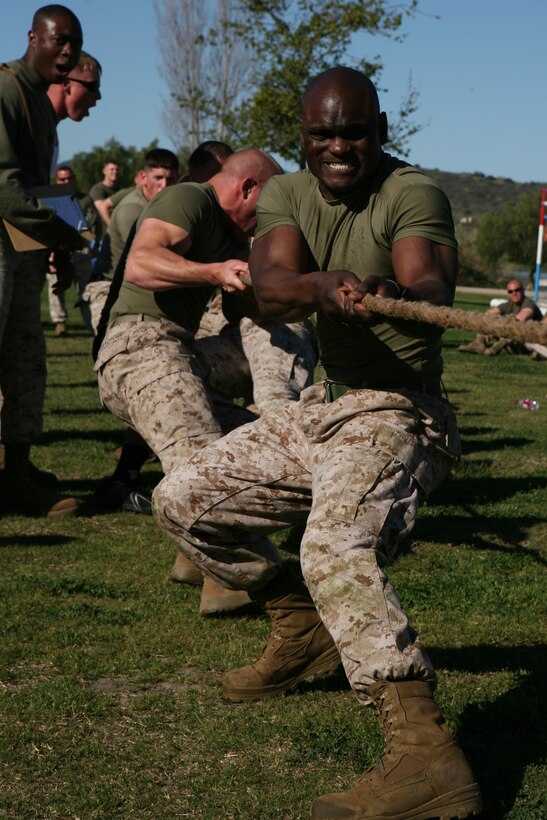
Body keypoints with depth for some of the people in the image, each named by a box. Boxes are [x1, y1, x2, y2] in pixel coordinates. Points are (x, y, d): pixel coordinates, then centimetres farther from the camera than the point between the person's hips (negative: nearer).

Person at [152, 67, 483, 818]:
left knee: (336, 551, -35)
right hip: (325, 409, 8)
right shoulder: (287, 195, 6)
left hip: (398, 414, -8)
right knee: (184, 500, 11)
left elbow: (432, 291, -32)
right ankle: (303, 628, 24)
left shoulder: (413, 193, -12)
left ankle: (426, 757, -44)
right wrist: (322, 287, -39)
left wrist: (400, 297, -57)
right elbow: (269, 288, -15)